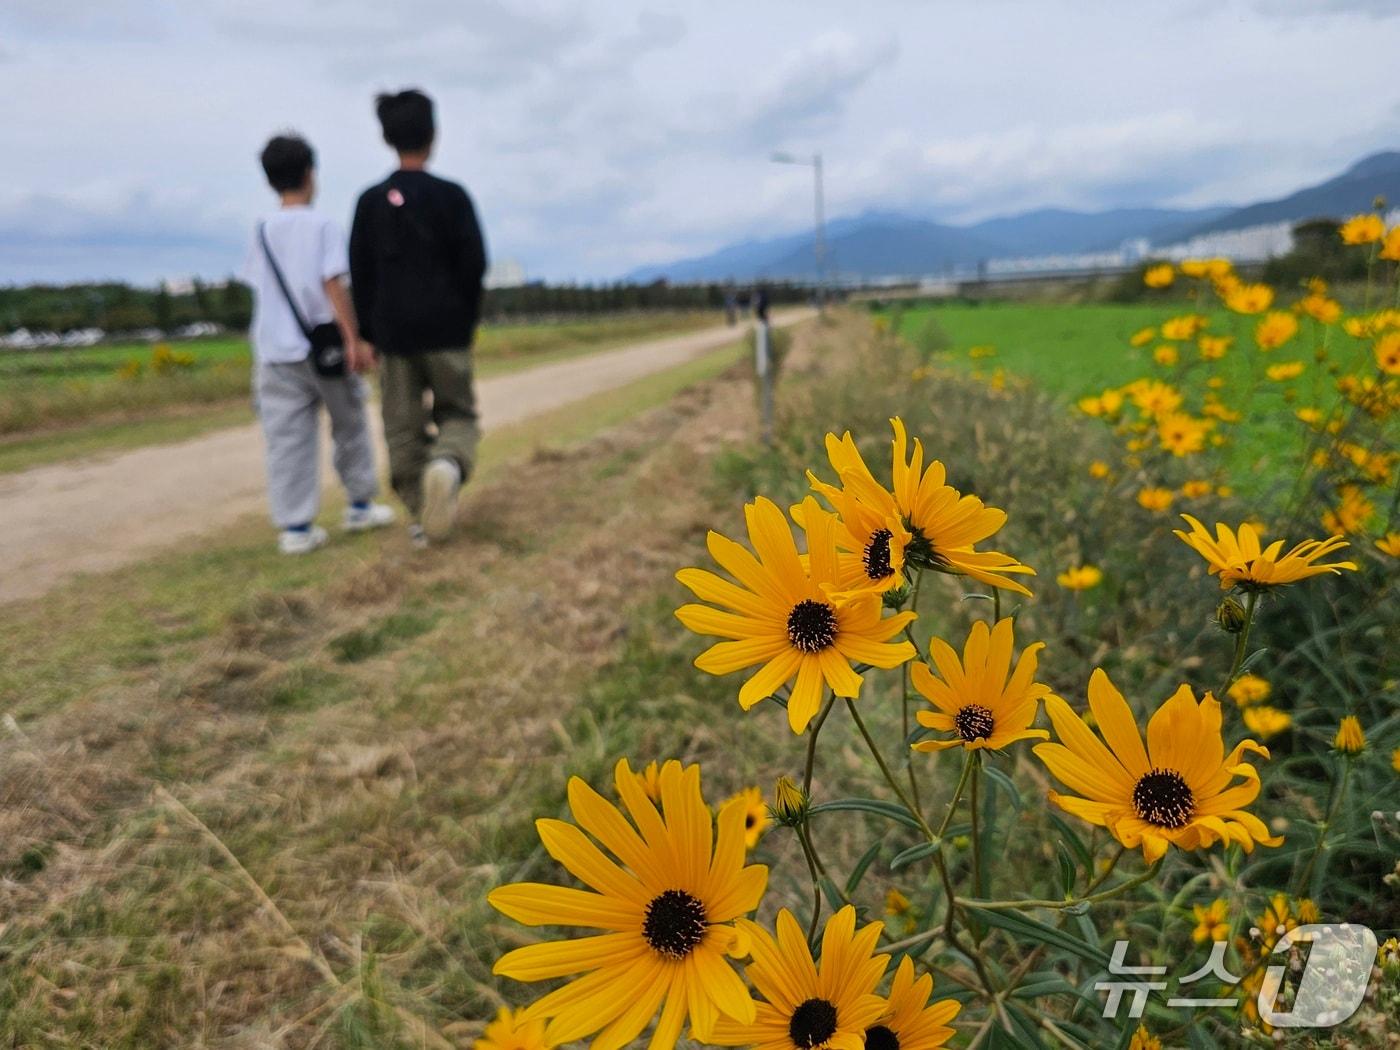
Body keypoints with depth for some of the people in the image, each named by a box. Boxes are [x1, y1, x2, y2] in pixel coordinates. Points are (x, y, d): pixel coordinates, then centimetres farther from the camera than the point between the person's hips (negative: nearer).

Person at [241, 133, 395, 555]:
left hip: (276, 351, 4)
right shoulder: (323, 225, -5)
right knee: (350, 427, 14)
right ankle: (360, 505, 23)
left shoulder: (262, 231, 9)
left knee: (287, 440, 2)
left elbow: (259, 287, 11)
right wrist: (352, 341, -13)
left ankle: (295, 527, 1)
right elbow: (333, 286, -12)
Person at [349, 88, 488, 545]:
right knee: (457, 411, 10)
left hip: (393, 330, 2)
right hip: (446, 328, -2)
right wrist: (467, 322, 5)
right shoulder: (452, 195, -3)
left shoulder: (370, 201, 4)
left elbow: (360, 272, 4)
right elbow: (474, 264, -6)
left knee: (403, 425, 9)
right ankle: (448, 463, -23)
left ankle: (422, 516, 9)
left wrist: (367, 333, 10)